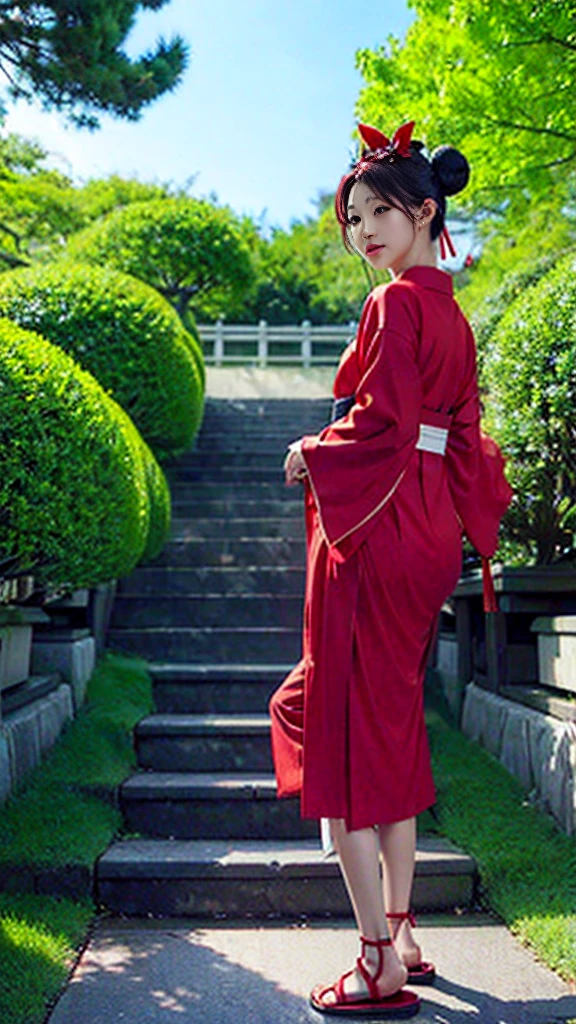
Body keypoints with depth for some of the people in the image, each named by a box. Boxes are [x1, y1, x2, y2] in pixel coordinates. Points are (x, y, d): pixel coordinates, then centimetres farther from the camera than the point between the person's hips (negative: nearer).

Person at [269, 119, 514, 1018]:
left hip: (374, 531, -9)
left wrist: (311, 454, -3)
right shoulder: (453, 315, 16)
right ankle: (401, 936, 26)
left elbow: (380, 424, -18)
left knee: (347, 734, -4)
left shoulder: (394, 304, -10)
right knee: (393, 727, 16)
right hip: (428, 531, 9)